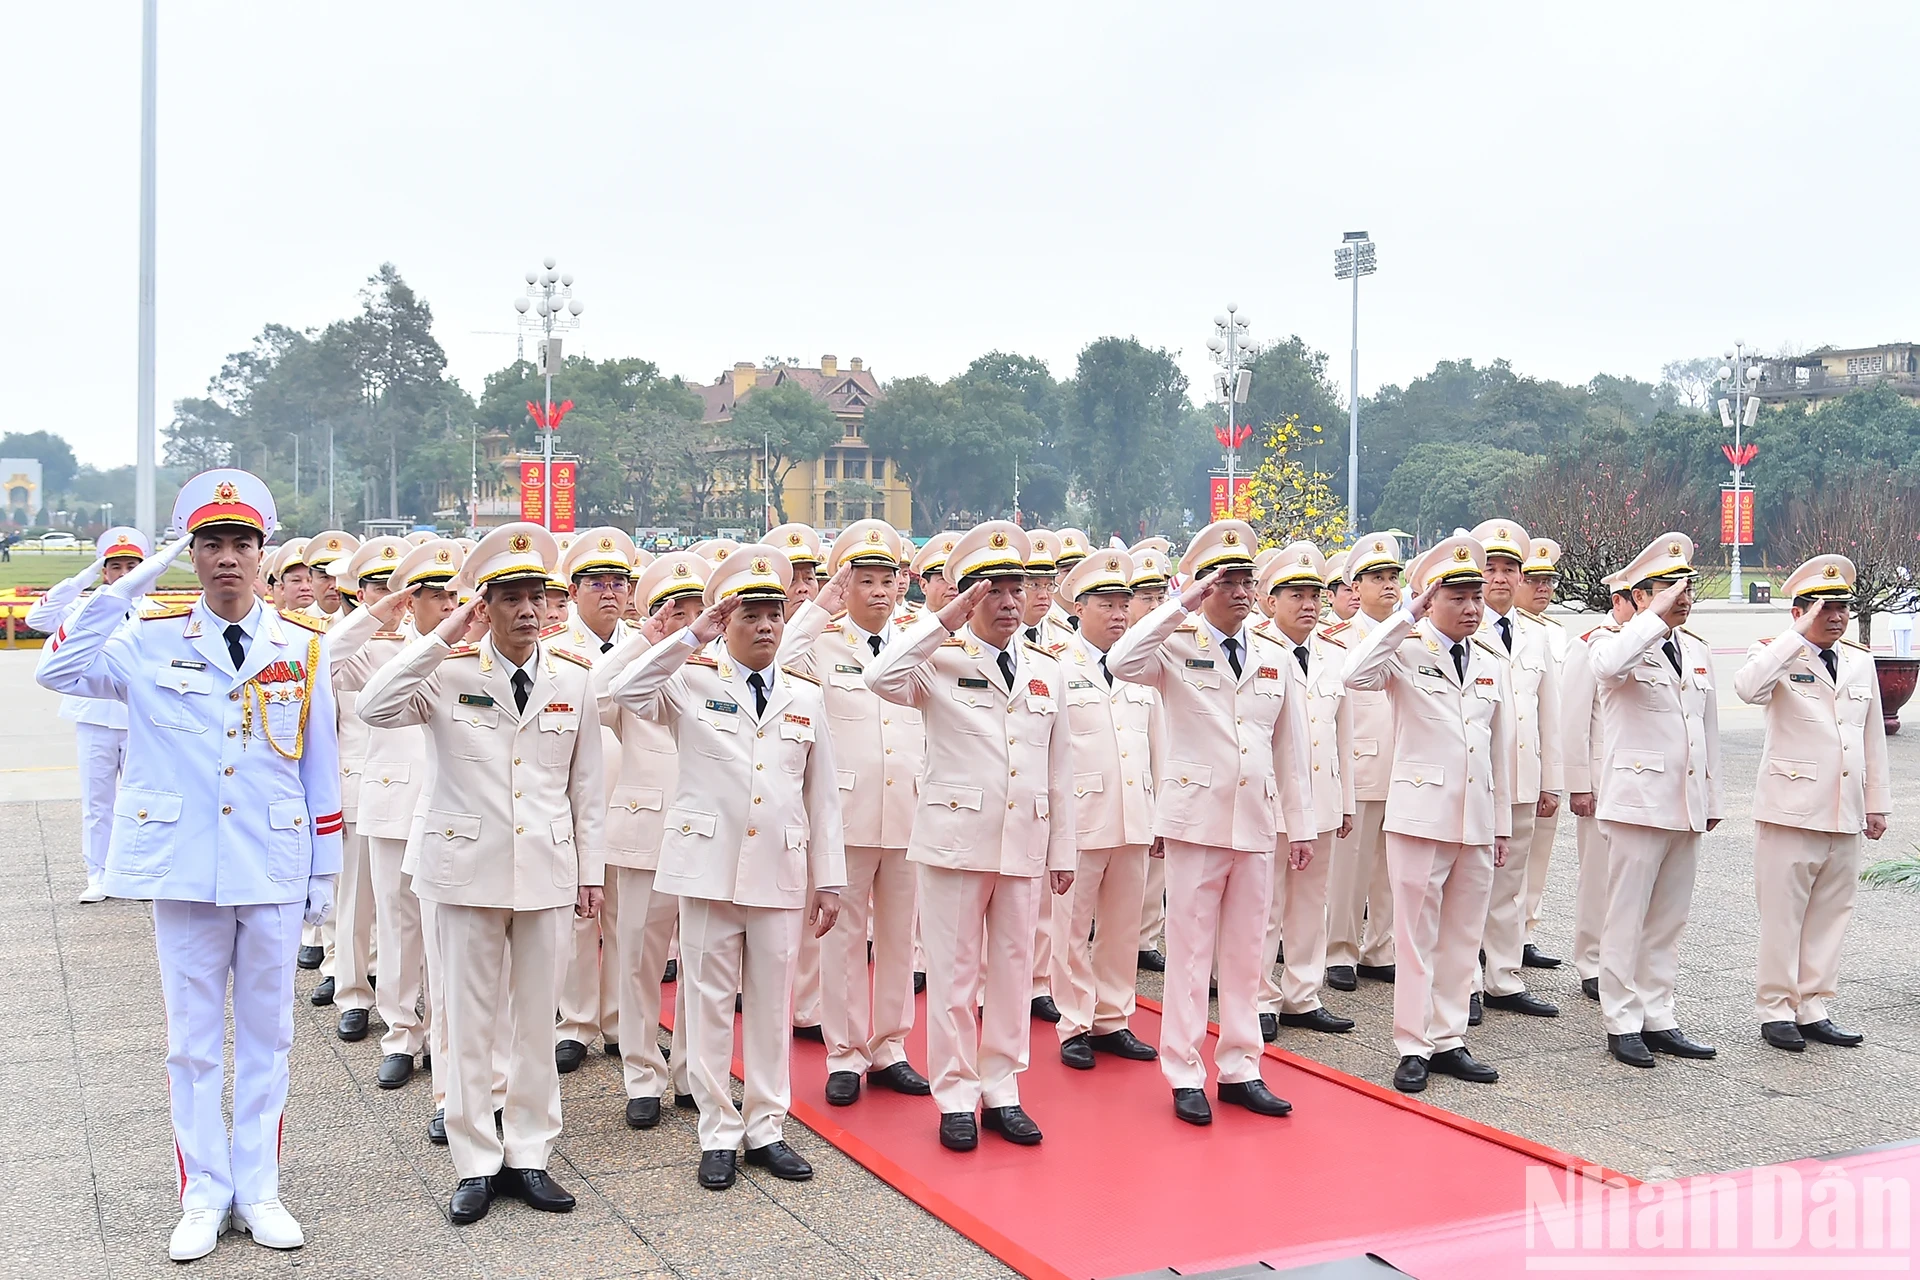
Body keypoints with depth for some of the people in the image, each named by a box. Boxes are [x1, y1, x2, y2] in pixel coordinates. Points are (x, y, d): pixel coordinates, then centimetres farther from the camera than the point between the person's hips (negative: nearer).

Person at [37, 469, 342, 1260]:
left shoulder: (302, 648, 2)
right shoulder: (152, 643, 1)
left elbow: (320, 768, 5)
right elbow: (59, 670, -14)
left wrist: (324, 870, 5)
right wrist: (125, 588, -16)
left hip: (273, 872, 1)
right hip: (183, 868, 0)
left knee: (266, 1037, 9)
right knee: (193, 1039, 8)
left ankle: (257, 1191, 22)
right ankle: (203, 1199, 20)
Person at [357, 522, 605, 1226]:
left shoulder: (573, 679, 3)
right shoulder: (450, 673, -5)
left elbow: (586, 784, 8)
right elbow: (375, 708, -23)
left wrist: (590, 868, 8)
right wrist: (442, 637, -22)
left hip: (547, 870, 2)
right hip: (468, 867, -2)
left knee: (537, 1017, 10)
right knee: (469, 1021, 5)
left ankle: (528, 1155, 22)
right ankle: (476, 1164, 18)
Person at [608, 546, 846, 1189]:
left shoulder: (805, 696, 8)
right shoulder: (692, 682, 0)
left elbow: (822, 794, 9)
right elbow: (627, 692, -21)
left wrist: (829, 880, 7)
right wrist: (693, 635, -22)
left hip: (780, 870, 2)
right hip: (708, 865, -2)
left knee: (772, 1003, 9)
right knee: (710, 1003, 5)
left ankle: (766, 1129, 21)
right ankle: (719, 1134, 17)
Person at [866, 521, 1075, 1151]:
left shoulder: (1045, 670, 10)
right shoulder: (942, 659, -3)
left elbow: (1059, 767, 12)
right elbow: (882, 677, -25)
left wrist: (1063, 850, 10)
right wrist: (944, 620, -21)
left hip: (1025, 844, 4)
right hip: (956, 838, -4)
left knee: (1014, 968, 10)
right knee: (954, 971, 3)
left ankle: (1002, 1092, 22)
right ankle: (956, 1098, 15)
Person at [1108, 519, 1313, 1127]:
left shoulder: (1276, 658, 10)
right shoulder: (1178, 647, -3)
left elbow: (1291, 748, 12)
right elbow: (1122, 663, -25)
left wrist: (1300, 824, 11)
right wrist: (1183, 605, -22)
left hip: (1255, 824, 4)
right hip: (1196, 819, -4)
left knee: (1246, 952, 10)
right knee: (1189, 951, 2)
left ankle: (1240, 1069, 21)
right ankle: (1185, 1076, 12)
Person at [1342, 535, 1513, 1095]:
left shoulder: (1493, 662, 12)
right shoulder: (1406, 652, -4)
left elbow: (1501, 748, 15)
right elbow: (1355, 675, -27)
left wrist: (1502, 823, 14)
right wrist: (1408, 615, -25)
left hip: (1478, 821, 5)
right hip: (1421, 813, -5)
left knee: (1463, 937, 10)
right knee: (1418, 935, 1)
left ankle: (1447, 1041, 20)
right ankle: (1413, 1046, 9)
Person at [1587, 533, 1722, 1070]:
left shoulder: (1697, 651, 15)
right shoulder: (1620, 643, -6)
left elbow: (1709, 729, 20)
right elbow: (1607, 667, -33)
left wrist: (1712, 799, 19)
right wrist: (1656, 618, -24)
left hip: (1687, 805, 7)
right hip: (1638, 800, -7)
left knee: (1668, 922, 12)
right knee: (1626, 920, -1)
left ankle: (1657, 1018, 20)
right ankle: (1622, 1022, 8)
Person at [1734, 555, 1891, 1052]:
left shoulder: (1861, 661, 13)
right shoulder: (1778, 656, -5)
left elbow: (1872, 738, 18)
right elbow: (1747, 687, -29)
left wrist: (1877, 802, 16)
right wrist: (1797, 634, -26)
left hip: (1845, 815, 6)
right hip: (1790, 809, -6)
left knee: (1830, 916, 10)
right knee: (1782, 914, 0)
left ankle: (1812, 1008, 20)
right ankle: (1775, 1011, 10)